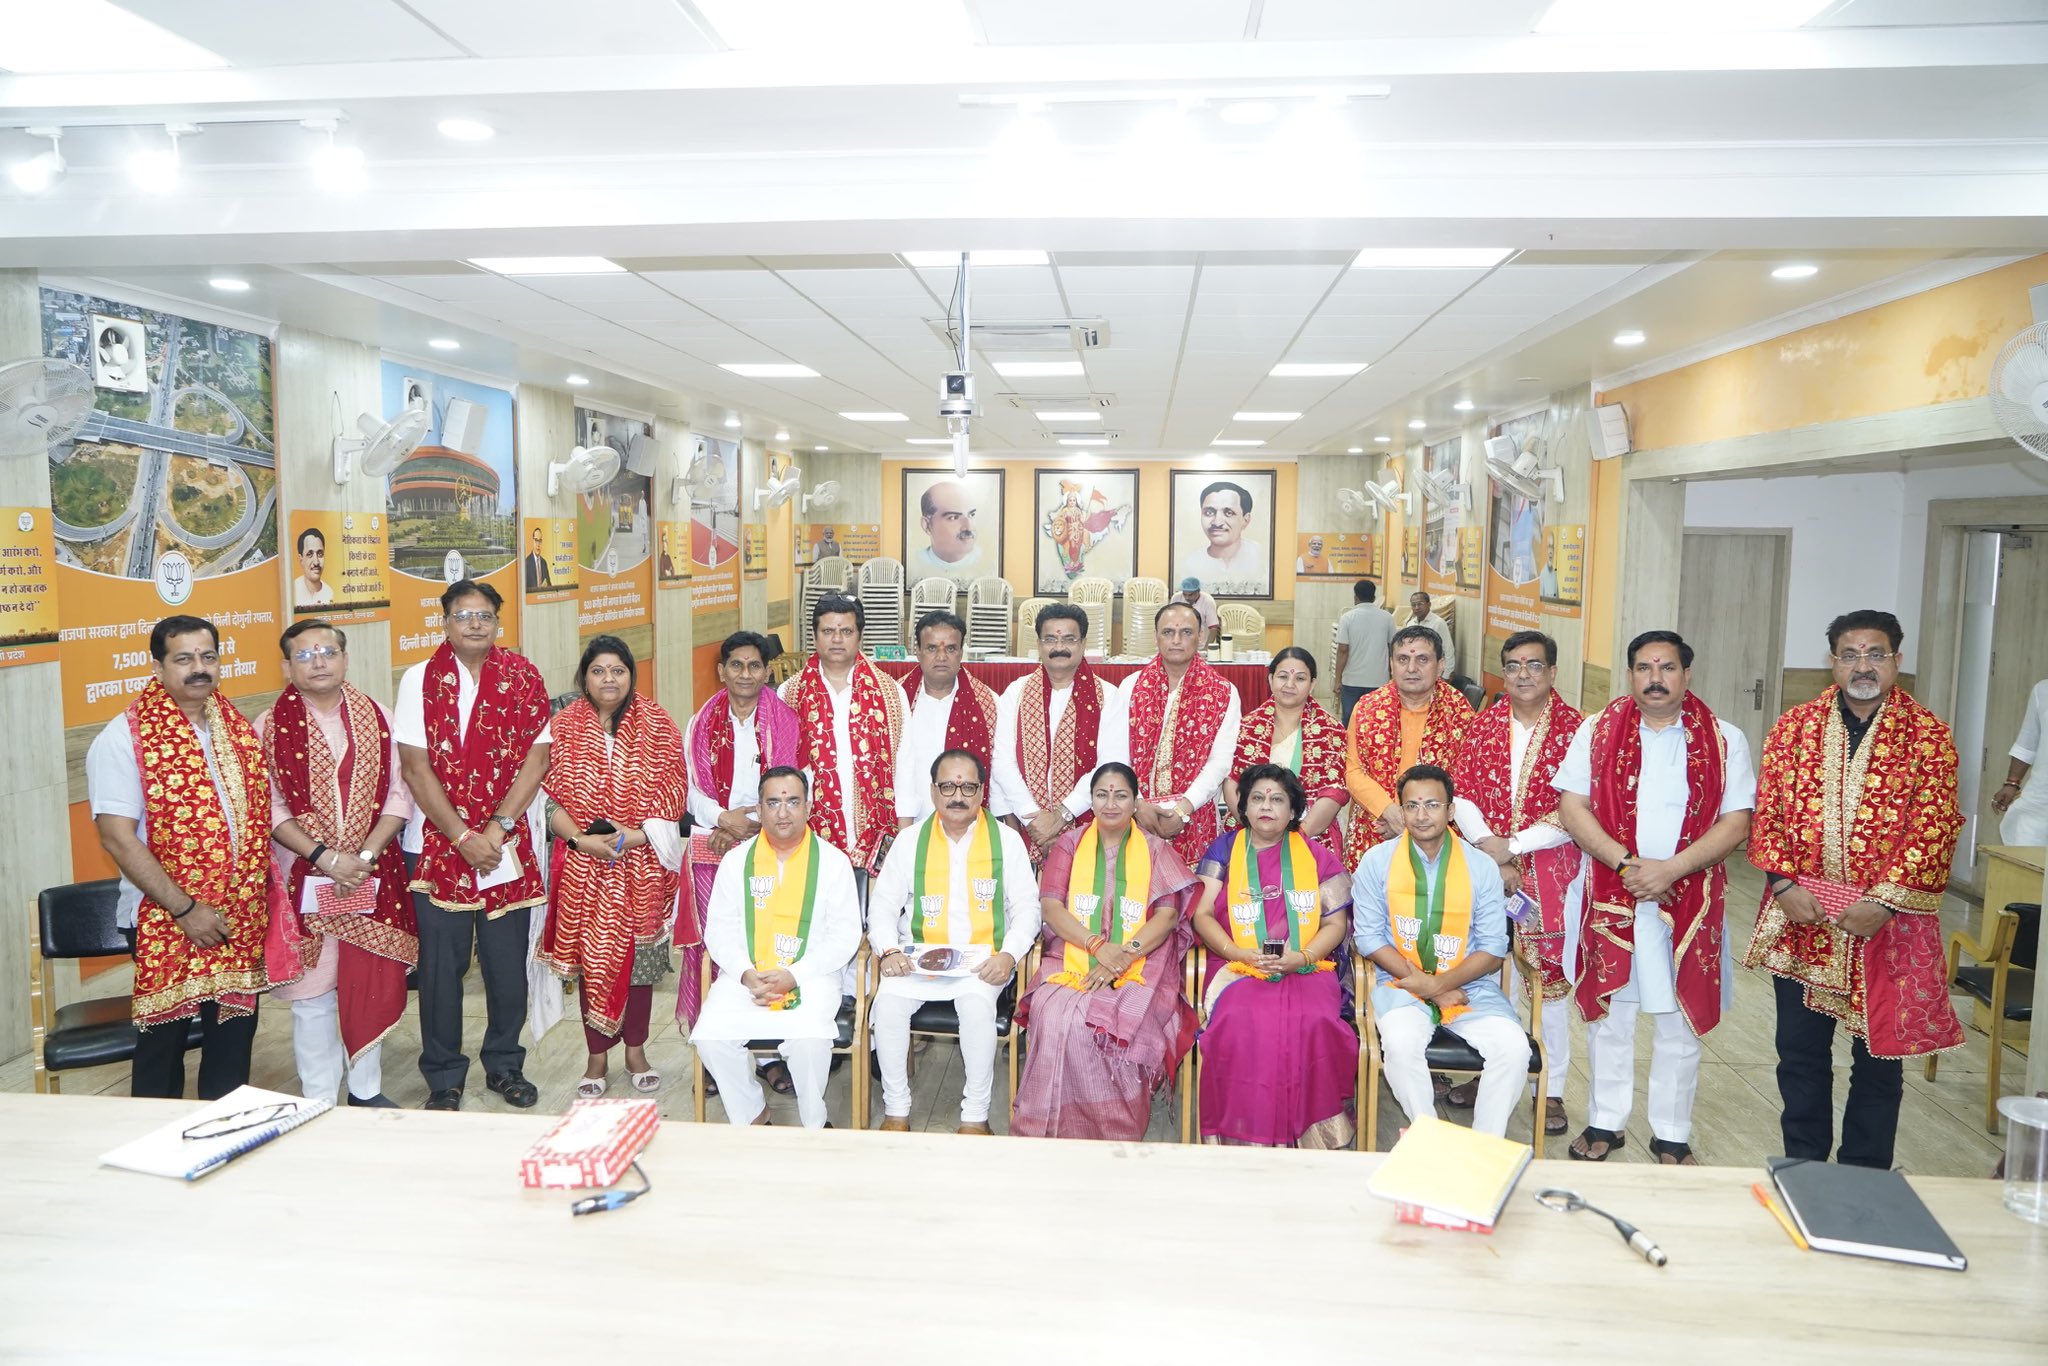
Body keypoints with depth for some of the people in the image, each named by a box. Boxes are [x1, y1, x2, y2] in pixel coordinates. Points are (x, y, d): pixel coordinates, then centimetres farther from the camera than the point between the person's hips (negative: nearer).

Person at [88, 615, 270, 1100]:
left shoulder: (238, 728, 7)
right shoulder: (125, 737, -11)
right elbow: (117, 838, -16)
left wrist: (259, 893, 5)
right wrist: (185, 909, -18)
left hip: (242, 916, 5)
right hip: (165, 920, -5)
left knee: (235, 1031, 13)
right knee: (164, 1040, 8)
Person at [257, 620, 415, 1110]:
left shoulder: (376, 717, 4)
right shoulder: (271, 726, -1)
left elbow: (398, 796, 2)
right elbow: (270, 810, -5)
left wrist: (365, 855, -11)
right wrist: (325, 856, -16)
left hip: (374, 876, 2)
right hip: (305, 879, -2)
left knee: (373, 983, 9)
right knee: (313, 990, 4)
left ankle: (367, 1088, 25)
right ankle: (319, 1098, 18)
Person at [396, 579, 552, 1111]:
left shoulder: (523, 677, 2)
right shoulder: (419, 679, -2)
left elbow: (536, 758, -2)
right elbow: (416, 769, -6)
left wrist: (497, 828, -11)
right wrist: (463, 838, -11)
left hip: (508, 845, 1)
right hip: (437, 845, -1)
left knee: (508, 962, 7)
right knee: (441, 964, 4)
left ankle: (504, 1063, 25)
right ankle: (443, 1076, 19)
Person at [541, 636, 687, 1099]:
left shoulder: (657, 725, 1)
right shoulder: (563, 727, 3)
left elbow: (672, 792, -3)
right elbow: (549, 794, -1)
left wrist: (634, 836, -15)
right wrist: (582, 839, -15)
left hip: (641, 866, 0)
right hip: (582, 866, 0)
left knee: (637, 953, 7)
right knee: (590, 956, 6)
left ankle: (635, 1051, 23)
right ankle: (596, 1057, 19)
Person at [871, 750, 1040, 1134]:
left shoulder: (1006, 840, 4)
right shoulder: (911, 839, 8)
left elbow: (1026, 907, 3)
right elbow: (882, 905, 8)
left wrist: (1009, 955, -14)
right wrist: (887, 951, -11)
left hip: (982, 959, -2)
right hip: (917, 957, 2)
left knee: (978, 1004, -33)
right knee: (889, 1001, -27)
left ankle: (975, 1116, -15)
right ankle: (896, 1111, -8)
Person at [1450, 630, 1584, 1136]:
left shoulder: (1576, 729, -6)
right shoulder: (1484, 724, 6)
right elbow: (1463, 793, 3)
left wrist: (1512, 846, -14)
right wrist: (1490, 849, -11)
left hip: (1551, 871, -3)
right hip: (1484, 864, 3)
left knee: (1549, 977, 3)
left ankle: (1552, 1089, 15)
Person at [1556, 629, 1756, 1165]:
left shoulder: (1723, 741, 2)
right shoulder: (1598, 732, 3)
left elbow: (1736, 821, -4)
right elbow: (1572, 806, -3)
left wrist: (1671, 869, -16)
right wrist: (1625, 864, -15)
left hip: (1690, 897, 0)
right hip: (1610, 895, 0)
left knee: (1680, 1022, 8)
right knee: (1610, 1012, 9)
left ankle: (1671, 1135, 23)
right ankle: (1605, 1123, 24)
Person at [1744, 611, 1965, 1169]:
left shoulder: (1929, 737, -3)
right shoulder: (1794, 727, 4)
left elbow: (1933, 829, -9)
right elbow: (1767, 810, 2)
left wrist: (1885, 902, -16)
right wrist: (1782, 884, -10)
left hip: (1888, 922, -2)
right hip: (1801, 916, 2)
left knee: (1878, 1054, 9)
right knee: (1800, 1048, 11)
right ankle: (1802, 1166, 27)